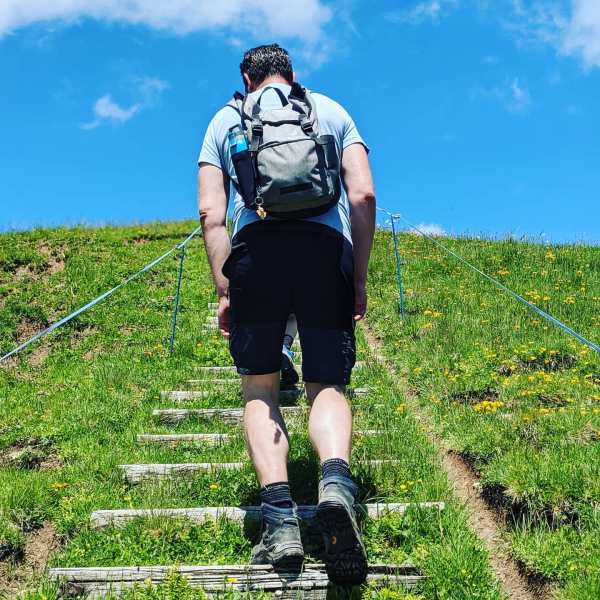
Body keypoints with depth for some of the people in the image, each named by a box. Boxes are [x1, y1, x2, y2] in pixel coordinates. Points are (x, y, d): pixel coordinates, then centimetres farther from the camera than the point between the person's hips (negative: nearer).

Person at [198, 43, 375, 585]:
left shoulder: (225, 118, 24)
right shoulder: (333, 110, 25)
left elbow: (212, 213, 10)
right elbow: (364, 196, 10)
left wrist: (224, 289, 11)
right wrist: (360, 279, 12)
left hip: (257, 248, 0)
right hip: (327, 248, 1)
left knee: (260, 388, 10)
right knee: (327, 386, 6)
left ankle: (280, 520, -6)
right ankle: (336, 481, -25)